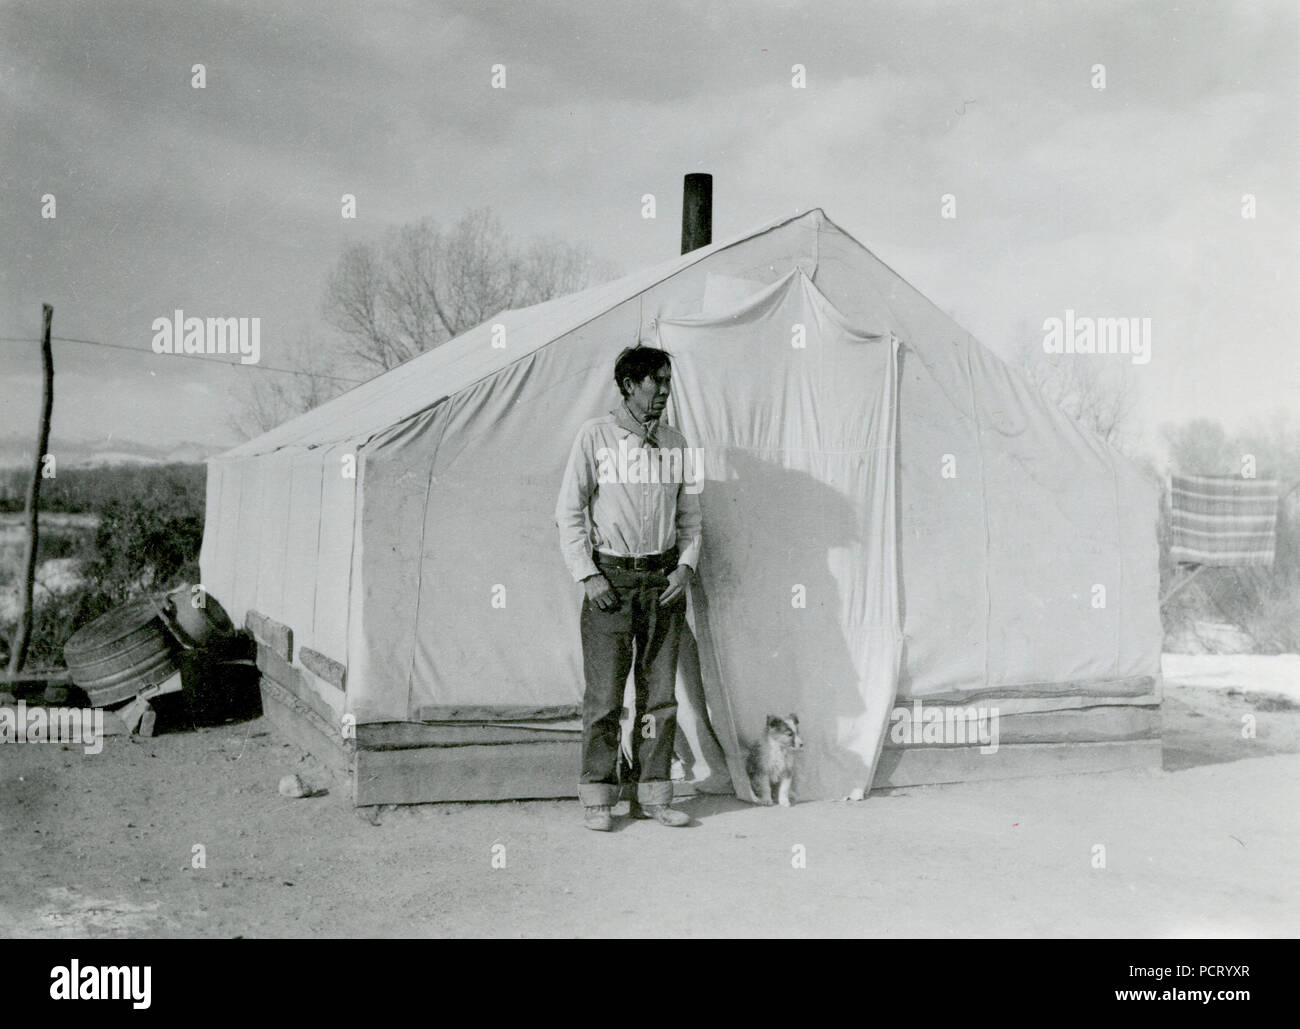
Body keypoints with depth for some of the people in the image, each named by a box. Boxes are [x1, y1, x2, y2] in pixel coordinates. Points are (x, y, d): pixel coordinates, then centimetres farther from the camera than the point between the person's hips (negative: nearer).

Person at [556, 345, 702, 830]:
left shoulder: (675, 442, 11)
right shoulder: (596, 435, -1)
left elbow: (689, 514, 17)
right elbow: (569, 511, -1)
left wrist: (686, 566, 2)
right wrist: (588, 575, -9)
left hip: (664, 578, 4)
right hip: (610, 577, -4)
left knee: (659, 692, 5)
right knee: (604, 694, -3)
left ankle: (653, 793, 14)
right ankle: (597, 795, 8)